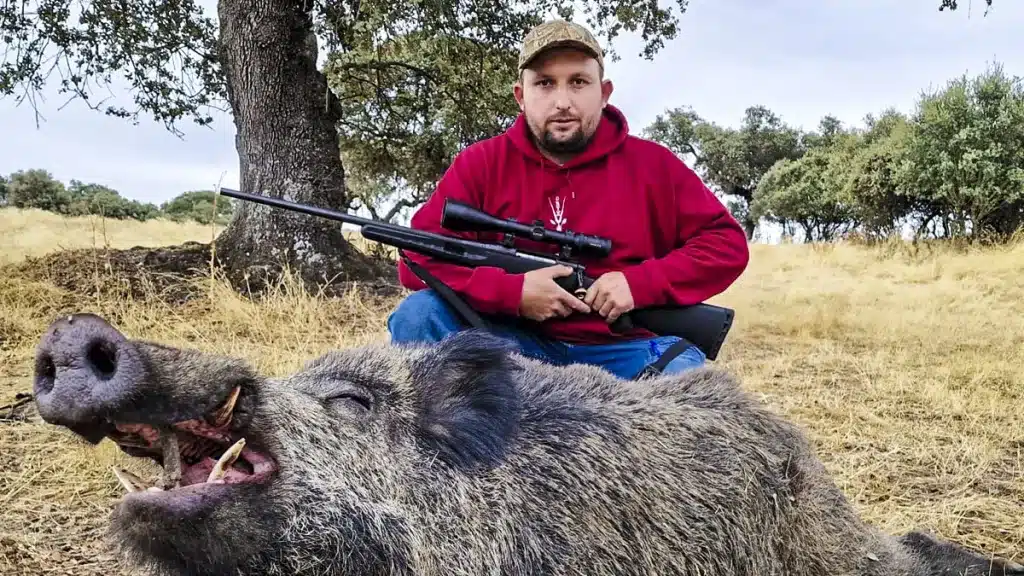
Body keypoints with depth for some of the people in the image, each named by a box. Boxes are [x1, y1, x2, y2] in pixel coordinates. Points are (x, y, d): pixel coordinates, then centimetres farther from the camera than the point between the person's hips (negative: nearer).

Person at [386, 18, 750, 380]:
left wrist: (641, 283, -13)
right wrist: (512, 291, -20)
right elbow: (419, 257, -6)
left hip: (624, 351, 0)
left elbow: (728, 242, 3)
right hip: (515, 345, 1)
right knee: (418, 315, -22)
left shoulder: (653, 165, 1)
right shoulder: (481, 163, -1)